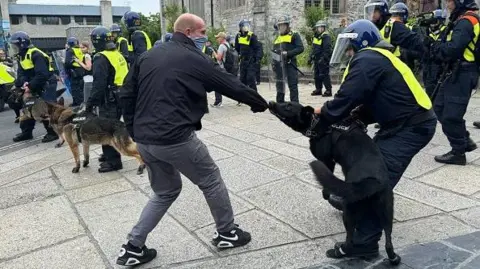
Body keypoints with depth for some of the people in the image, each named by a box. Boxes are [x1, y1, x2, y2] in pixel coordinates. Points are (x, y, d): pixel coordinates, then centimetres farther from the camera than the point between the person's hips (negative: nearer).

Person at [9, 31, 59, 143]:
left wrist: (30, 86, -24)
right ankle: (26, 132, 24)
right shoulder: (21, 56, 10)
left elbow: (42, 75, -28)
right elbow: (21, 73, 3)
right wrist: (24, 83, -18)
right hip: (34, 86, 10)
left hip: (46, 85, -10)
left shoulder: (36, 54, -20)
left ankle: (53, 132, -2)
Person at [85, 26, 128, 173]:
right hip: (121, 97, 9)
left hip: (110, 100, -9)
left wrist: (90, 102, -16)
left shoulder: (101, 57, -15)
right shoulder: (118, 54, 13)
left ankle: (113, 160, 2)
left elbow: (98, 84, -21)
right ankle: (110, 154, 31)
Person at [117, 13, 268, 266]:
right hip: (176, 138, -7)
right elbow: (232, 85, 1)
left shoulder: (147, 56, 14)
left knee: (165, 191, 24)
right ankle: (227, 233, 29)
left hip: (145, 140, 7)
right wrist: (260, 103, 15)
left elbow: (126, 94, 12)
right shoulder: (195, 59, -4)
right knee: (211, 180, 15)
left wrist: (135, 131, 18)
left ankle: (133, 247, 22)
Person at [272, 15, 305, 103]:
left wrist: (288, 53, -20)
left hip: (290, 63, -6)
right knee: (279, 85, 11)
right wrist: (274, 64, 12)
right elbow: (274, 50, 24)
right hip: (279, 64, 6)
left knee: (293, 85, -5)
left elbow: (300, 48, -11)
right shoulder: (277, 37, 19)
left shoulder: (294, 35, 0)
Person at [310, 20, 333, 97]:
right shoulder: (316, 36, 17)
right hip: (316, 60, 9)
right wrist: (311, 57, 21)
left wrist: (323, 58, -26)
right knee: (317, 75, 14)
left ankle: (328, 90, -4)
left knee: (324, 75, -9)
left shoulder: (326, 37, -11)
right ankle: (318, 89, 24)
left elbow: (327, 49, -20)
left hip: (323, 61, -9)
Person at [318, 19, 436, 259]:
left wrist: (321, 120, -9)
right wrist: (354, 116, 3)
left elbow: (346, 98, -23)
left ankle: (364, 242, -10)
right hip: (407, 121, 11)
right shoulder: (377, 58, 18)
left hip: (411, 126, -11)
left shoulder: (366, 60, -15)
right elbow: (375, 102, 18)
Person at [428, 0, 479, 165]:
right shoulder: (463, 20, 16)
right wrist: (434, 44, -1)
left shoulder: (466, 22, -16)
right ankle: (465, 140, 23)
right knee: (440, 107, 14)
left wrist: (433, 45, -10)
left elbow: (452, 49, -26)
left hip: (463, 74, -10)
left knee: (451, 115, -5)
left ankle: (458, 153, 8)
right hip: (459, 73, 10)